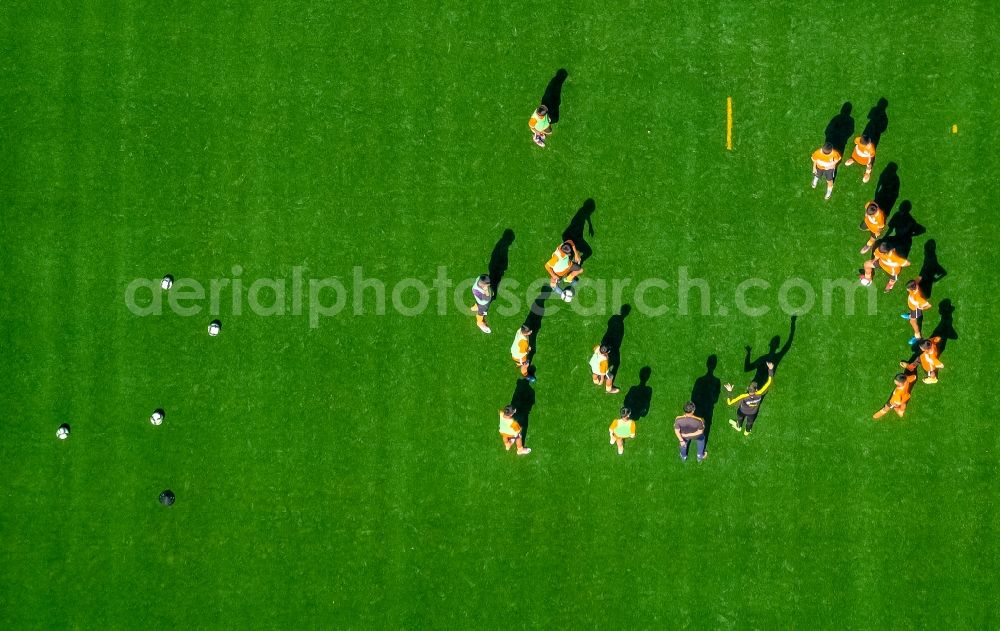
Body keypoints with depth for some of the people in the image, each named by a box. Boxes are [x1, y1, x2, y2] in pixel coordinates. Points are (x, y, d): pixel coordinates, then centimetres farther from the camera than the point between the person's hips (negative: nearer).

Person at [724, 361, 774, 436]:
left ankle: (738, 427, 68)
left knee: (740, 418, 36)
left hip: (742, 411, -1)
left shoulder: (743, 397, -48)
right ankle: (747, 432, 66)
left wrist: (729, 392, -44)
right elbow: (769, 382, -34)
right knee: (750, 422, 35)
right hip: (752, 413, 1)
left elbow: (729, 402, -45)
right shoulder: (759, 394, -43)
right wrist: (770, 370, -31)